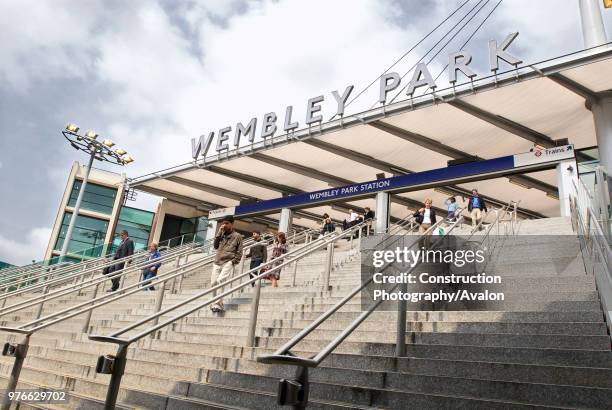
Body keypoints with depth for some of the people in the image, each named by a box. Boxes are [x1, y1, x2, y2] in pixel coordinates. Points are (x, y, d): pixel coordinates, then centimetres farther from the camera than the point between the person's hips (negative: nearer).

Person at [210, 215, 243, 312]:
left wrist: (233, 262, -8)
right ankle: (216, 303, 11)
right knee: (213, 283, -2)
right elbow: (215, 246, 11)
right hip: (217, 263, 5)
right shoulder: (221, 235, 20)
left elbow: (239, 252, 4)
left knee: (220, 280, -22)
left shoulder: (237, 236, 6)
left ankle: (218, 304, -24)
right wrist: (219, 233, 5)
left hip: (228, 262, -5)